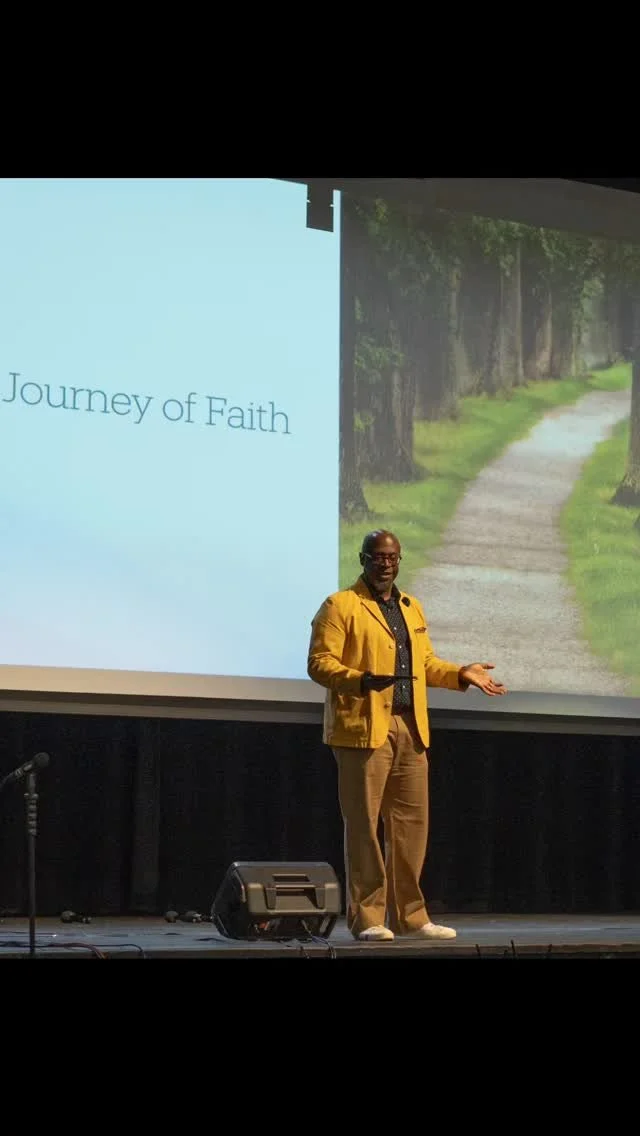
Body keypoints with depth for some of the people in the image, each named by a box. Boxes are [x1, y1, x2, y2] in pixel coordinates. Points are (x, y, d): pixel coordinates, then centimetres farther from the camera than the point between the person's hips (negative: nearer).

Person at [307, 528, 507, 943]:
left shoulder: (412, 608, 20)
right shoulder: (340, 606, -3)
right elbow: (319, 663, -10)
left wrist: (461, 674, 9)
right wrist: (361, 681, -25)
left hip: (411, 730, 7)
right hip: (365, 729, -7)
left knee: (412, 823, 8)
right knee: (363, 824, -3)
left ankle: (409, 915, 16)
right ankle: (366, 918, 2)